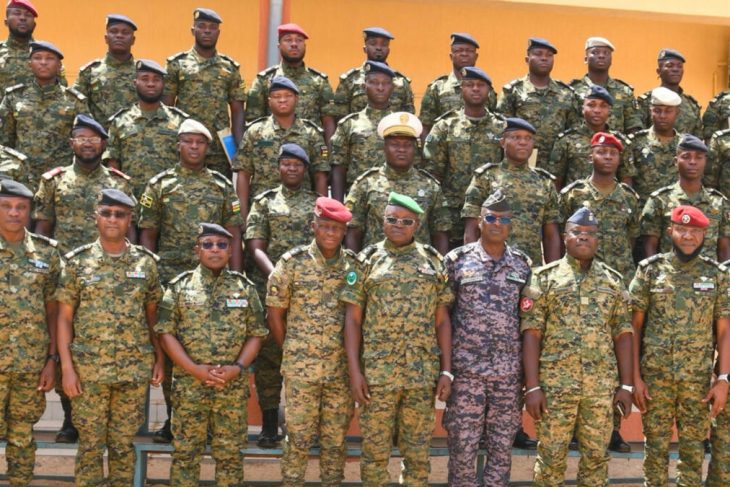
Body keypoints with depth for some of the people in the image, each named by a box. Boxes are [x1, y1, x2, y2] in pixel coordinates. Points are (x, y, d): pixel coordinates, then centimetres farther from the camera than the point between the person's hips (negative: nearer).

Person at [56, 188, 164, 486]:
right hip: (89, 369, -1)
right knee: (90, 443, 5)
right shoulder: (78, 261, 0)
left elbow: (152, 315, 10)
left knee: (123, 443, 10)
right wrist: (67, 367, -6)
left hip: (135, 370, 1)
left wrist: (159, 359, 4)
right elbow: (64, 317, 0)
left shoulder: (146, 263, 5)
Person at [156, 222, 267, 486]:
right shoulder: (180, 286, 1)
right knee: (186, 451, 5)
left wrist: (238, 367, -11)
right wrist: (195, 369, -13)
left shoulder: (244, 287, 6)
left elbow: (256, 334, 6)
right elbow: (166, 333, -3)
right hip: (189, 385, -1)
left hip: (233, 386, 1)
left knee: (230, 453, 8)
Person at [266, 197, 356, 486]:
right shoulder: (293, 262, -4)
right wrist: (290, 352, 5)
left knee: (336, 438, 11)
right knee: (298, 436, 3)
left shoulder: (356, 264, 4)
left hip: (343, 368, 2)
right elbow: (274, 312, 1)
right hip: (301, 367, -2)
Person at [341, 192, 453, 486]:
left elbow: (442, 320, 8)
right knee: (375, 450, 3)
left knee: (418, 452, 8)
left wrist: (446, 370, 1)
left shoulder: (433, 261, 9)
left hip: (423, 373, 2)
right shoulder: (367, 260, 4)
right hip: (377, 373, -1)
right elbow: (353, 320, 2)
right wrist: (354, 371, -6)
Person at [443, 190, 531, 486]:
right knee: (462, 445, 2)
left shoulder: (523, 265, 8)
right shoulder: (457, 260, 0)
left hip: (509, 370, 2)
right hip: (466, 368, -2)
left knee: (502, 447, 9)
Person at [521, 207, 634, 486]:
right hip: (555, 384, -2)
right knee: (551, 456, 2)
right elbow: (531, 334, -3)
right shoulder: (544, 278, 1)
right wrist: (532, 386, -10)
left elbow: (622, 335, 9)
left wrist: (626, 385, 2)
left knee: (596, 456, 9)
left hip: (603, 386, 3)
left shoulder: (613, 281, 10)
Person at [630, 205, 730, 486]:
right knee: (656, 444, 7)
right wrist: (635, 377, -6)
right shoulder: (650, 269, -1)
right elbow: (634, 326, 0)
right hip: (655, 375, -1)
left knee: (693, 447, 9)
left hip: (699, 378, 1)